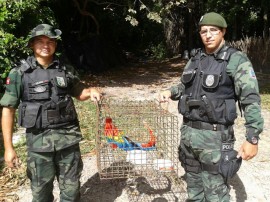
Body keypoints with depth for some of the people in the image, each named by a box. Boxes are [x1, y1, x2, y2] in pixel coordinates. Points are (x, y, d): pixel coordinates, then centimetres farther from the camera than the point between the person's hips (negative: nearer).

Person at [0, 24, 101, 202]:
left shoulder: (66, 70, 2)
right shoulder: (19, 74, -6)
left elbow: (79, 93, 18)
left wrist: (91, 91, -6)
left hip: (68, 137, 2)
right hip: (39, 140, -2)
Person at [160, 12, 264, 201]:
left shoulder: (236, 60, -9)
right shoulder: (195, 58, 10)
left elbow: (251, 100, -13)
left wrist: (252, 138, -19)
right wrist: (170, 92, 4)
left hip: (214, 136, -6)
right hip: (188, 132, 6)